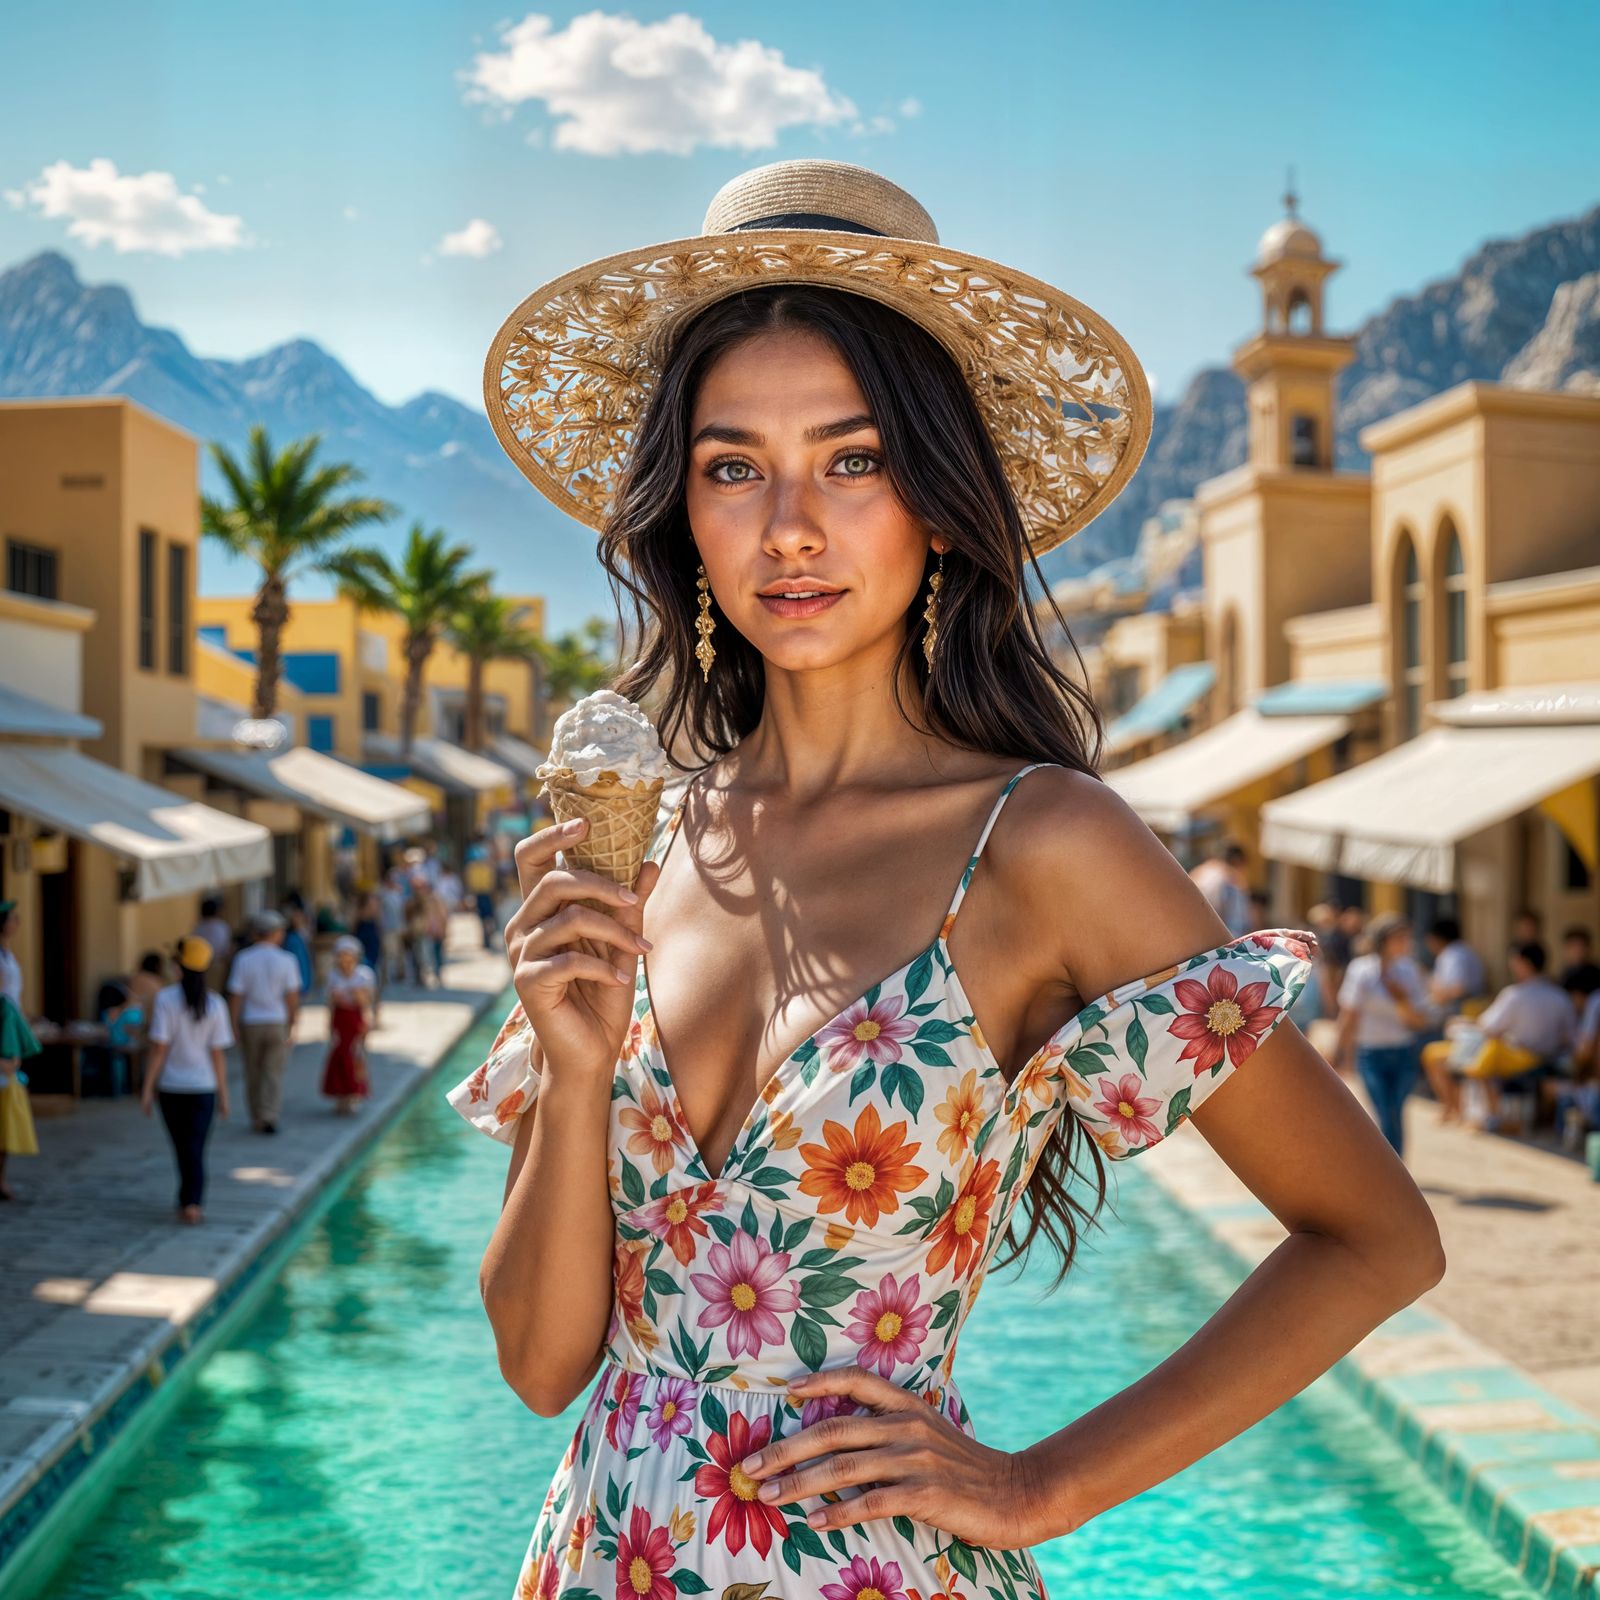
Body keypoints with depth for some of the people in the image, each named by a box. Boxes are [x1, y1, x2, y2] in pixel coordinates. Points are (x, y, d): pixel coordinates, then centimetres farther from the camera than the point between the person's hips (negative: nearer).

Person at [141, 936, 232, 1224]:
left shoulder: (166, 999, -10)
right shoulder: (215, 1004, -5)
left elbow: (159, 1049, -12)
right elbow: (218, 1054, -4)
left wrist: (147, 1089, -6)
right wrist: (223, 1094, 4)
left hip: (171, 1086, 0)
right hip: (202, 1086, 1)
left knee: (182, 1148, 15)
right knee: (196, 1148, 6)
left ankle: (188, 1199, 26)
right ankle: (191, 1202, -5)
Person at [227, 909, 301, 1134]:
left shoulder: (243, 959, -6)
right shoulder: (286, 961, -7)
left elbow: (236, 995, -7)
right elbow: (293, 997, -7)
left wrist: (235, 1026, 0)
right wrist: (292, 1026, 1)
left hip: (250, 1023, 1)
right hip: (277, 1023, -1)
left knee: (253, 1074, 14)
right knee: (273, 1073, 4)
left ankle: (257, 1119, 22)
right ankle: (269, 1118, -11)